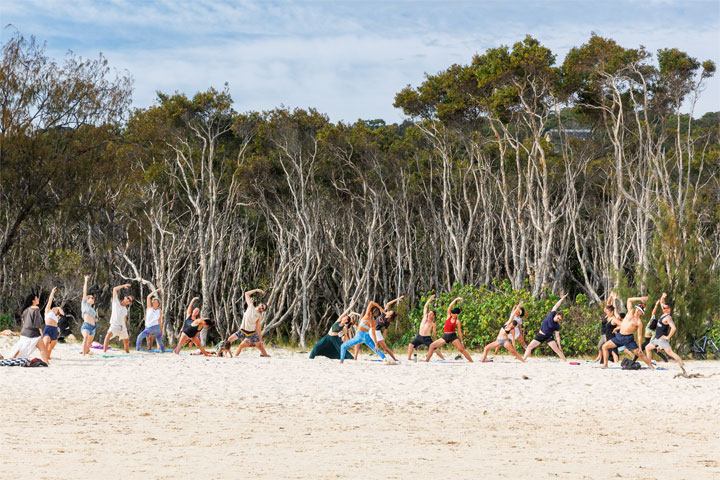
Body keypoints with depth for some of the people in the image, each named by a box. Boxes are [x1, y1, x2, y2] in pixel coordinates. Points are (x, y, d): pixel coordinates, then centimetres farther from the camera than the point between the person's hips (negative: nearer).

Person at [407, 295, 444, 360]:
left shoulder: (433, 324, 1)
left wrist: (434, 341, 6)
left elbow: (434, 333, 6)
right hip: (419, 336, 4)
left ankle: (443, 359, 0)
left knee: (435, 349, -10)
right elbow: (425, 307, 12)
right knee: (411, 345, -13)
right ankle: (408, 358, -8)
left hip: (427, 338, -4)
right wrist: (430, 299, 9)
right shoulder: (425, 317, 10)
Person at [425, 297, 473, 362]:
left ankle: (471, 361, -10)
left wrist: (461, 342, -3)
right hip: (445, 336, 5)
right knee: (432, 345, -1)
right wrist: (455, 300, -8)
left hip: (453, 336, -5)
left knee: (461, 349, -14)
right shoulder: (449, 316, 6)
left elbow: (459, 331, -2)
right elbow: (450, 307, -4)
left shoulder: (457, 321, -5)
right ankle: (427, 359, 5)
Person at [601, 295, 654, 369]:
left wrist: (640, 347, -11)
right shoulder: (631, 312, 9)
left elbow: (639, 336, -5)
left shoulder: (639, 322, -4)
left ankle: (652, 367, -3)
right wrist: (639, 299, 0)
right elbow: (629, 300, 8)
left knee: (640, 353, -9)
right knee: (605, 346, 1)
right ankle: (605, 364, 9)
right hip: (619, 336, 5)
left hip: (628, 338, -5)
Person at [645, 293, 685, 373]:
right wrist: (663, 297, 5)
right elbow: (661, 302, 25)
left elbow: (674, 328, -32)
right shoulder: (664, 313, 10)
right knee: (647, 348, 20)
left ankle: (682, 365, -32)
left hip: (662, 339, -10)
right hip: (657, 339, 10)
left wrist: (668, 337, -23)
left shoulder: (668, 317, -18)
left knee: (669, 352, -22)